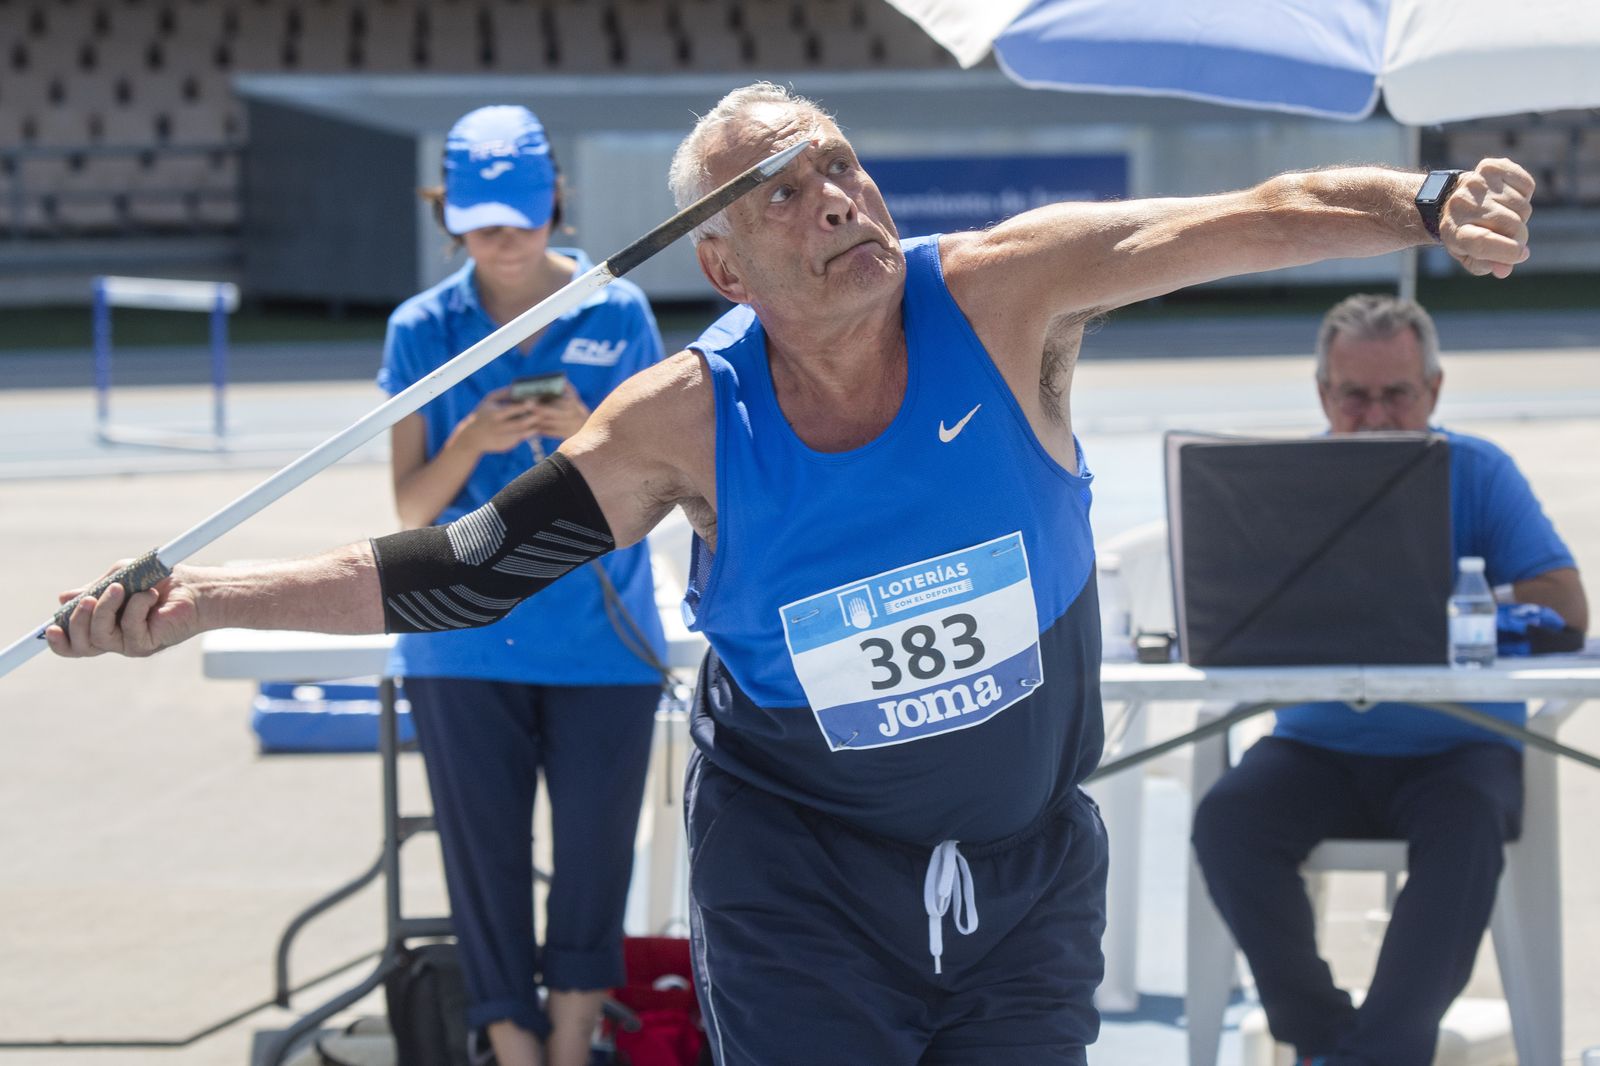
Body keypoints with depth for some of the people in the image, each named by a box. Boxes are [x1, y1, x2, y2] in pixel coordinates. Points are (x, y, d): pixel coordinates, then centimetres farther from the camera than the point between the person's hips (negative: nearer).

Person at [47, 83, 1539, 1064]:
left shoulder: (999, 294, -16)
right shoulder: (688, 421, -14)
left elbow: (1259, 219, -25)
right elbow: (459, 568, -10)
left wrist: (1432, 209, -44)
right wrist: (197, 600, -18)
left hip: (1031, 869, 2)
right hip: (798, 886, -1)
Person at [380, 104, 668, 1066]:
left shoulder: (617, 313, 0)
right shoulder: (422, 329, 2)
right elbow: (411, 506, 0)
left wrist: (584, 433, -18)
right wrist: (473, 441, -19)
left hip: (602, 645, -1)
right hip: (465, 651, 1)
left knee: (593, 859, 2)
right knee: (486, 864, 4)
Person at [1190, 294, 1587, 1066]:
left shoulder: (1479, 473, 3)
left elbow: (1565, 611, -7)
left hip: (1458, 747, -2)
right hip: (1319, 746, 2)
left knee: (1466, 830, -35)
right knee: (1227, 821, -28)